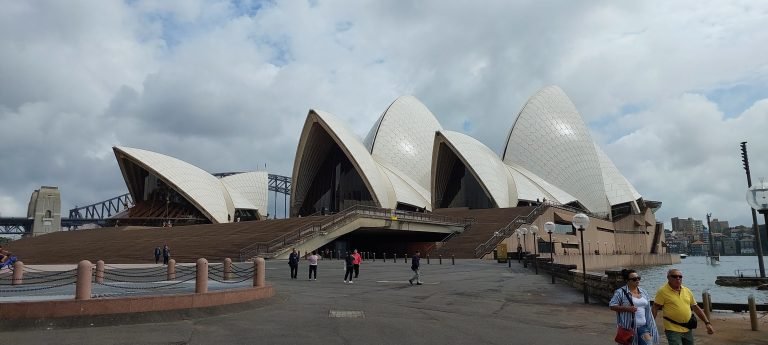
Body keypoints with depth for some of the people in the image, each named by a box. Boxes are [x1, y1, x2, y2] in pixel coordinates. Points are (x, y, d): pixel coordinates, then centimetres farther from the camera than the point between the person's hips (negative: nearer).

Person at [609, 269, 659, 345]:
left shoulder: (644, 292, 11)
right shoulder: (621, 292, -8)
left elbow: (647, 310, 16)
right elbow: (612, 306, -12)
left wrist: (650, 326, 15)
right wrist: (627, 308, -22)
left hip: (643, 326, 5)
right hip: (628, 327, -5)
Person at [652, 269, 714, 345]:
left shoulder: (687, 291, 9)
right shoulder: (663, 291, -9)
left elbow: (696, 308, 15)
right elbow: (655, 308, -10)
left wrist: (707, 323, 11)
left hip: (688, 329, 6)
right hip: (673, 330, -6)